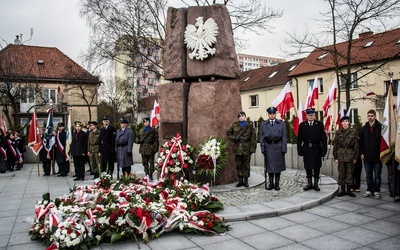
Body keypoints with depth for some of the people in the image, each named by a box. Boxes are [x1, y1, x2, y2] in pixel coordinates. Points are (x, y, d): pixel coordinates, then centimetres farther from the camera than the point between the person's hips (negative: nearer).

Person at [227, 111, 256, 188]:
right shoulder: (234, 125, 8)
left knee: (246, 165, 4)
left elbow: (253, 138, 1)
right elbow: (228, 133, 17)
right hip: (237, 148, 2)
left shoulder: (249, 125, 2)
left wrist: (252, 148, -5)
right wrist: (233, 138, -2)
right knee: (238, 165, 7)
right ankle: (240, 181, 17)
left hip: (246, 148, -2)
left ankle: (246, 181, 15)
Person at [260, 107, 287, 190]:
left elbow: (284, 137, 1)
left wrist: (284, 149, -5)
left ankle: (277, 184, 15)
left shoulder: (281, 124, 3)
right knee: (269, 166, 5)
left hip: (278, 148, -1)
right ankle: (271, 183, 15)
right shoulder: (263, 124, 6)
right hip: (268, 148, 1)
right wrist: (263, 149, -1)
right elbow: (261, 138, 5)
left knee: (278, 166, 5)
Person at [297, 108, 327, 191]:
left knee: (316, 167, 6)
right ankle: (309, 184, 19)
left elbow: (323, 138, 0)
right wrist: (299, 150, -1)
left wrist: (324, 150, -6)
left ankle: (316, 184, 18)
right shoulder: (302, 125, 4)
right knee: (308, 167, 8)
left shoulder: (319, 124, 2)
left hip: (317, 149, -1)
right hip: (306, 149, 1)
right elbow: (299, 139, 4)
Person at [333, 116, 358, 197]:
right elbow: (335, 145, 4)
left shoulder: (353, 132, 0)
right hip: (341, 155, 1)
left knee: (349, 173, 4)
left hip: (350, 155, -1)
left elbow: (356, 145, 3)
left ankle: (349, 190, 15)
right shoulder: (338, 132, 2)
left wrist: (355, 157, 0)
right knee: (341, 173, 4)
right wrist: (335, 157, 0)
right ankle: (342, 190, 14)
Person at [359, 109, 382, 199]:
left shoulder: (380, 127, -4)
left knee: (377, 175, 6)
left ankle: (376, 191, 16)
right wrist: (362, 153, 2)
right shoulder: (364, 128, 7)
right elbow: (361, 142, 9)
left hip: (377, 156, -3)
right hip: (367, 156, 3)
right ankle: (369, 190, 20)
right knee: (368, 175, 11)